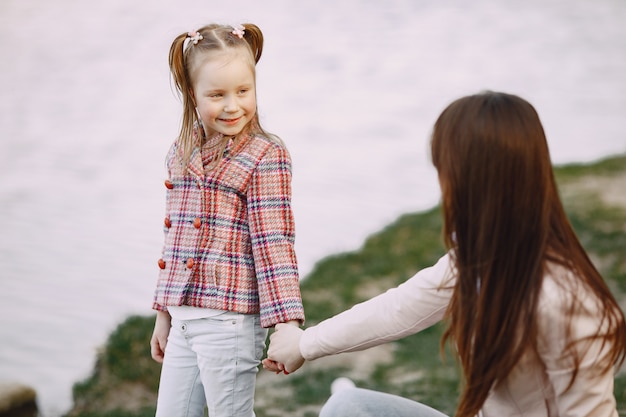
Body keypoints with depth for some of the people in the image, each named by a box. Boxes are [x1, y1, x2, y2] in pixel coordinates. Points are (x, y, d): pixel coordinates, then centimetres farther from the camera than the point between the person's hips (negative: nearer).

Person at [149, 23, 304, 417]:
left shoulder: (266, 156, -9)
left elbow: (274, 243, -14)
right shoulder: (182, 154, 11)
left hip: (229, 322, -7)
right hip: (183, 318, 7)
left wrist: (286, 324, -21)